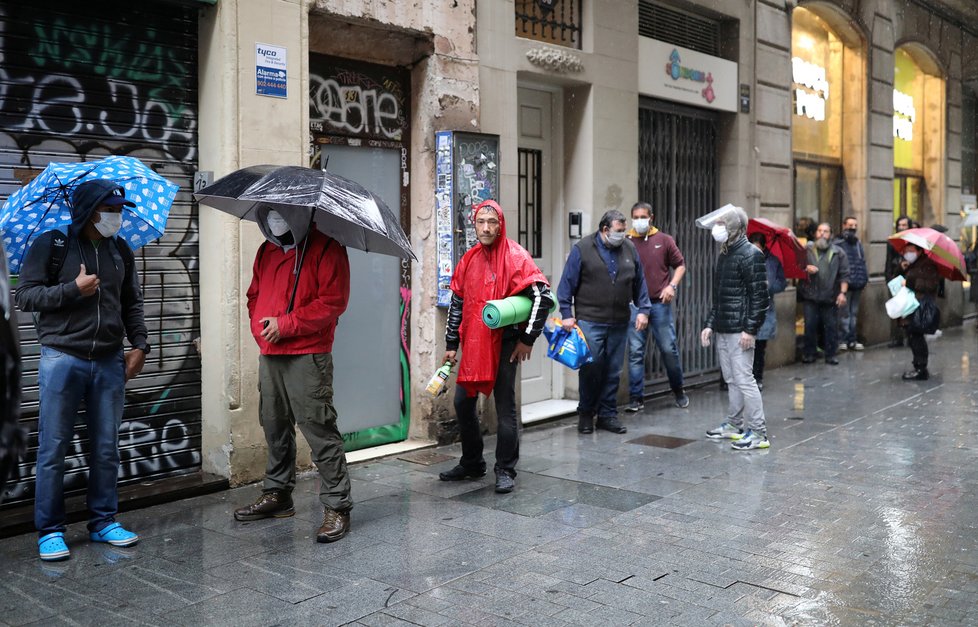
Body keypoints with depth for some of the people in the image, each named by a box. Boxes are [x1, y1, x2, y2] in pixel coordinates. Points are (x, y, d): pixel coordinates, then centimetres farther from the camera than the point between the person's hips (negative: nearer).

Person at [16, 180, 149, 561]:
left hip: (109, 362, 4)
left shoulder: (121, 251, 12)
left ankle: (103, 522, 20)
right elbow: (26, 296, -5)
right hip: (62, 359, -4)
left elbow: (132, 302, 17)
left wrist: (139, 344, 6)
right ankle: (49, 531, 10)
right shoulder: (50, 245, -2)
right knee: (53, 449, 0)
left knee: (106, 449, 9)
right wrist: (73, 290, -16)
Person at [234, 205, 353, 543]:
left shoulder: (326, 249, -6)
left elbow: (333, 302, -14)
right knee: (274, 427, 17)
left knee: (320, 431, -8)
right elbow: (254, 295, 25)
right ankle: (277, 494, 31)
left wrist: (285, 324, -15)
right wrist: (259, 324, 4)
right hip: (269, 356, 8)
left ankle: (337, 506, -3)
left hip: (307, 357, -8)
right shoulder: (266, 251, 18)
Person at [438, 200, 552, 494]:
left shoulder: (515, 256, -10)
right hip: (473, 342, 6)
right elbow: (457, 303, 15)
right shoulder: (469, 259, 9)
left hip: (504, 343, -6)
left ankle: (506, 471, 11)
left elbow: (543, 297, -15)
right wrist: (451, 344, 12)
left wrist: (527, 339, -13)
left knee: (505, 407, 0)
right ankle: (471, 463, 28)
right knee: (463, 402, 11)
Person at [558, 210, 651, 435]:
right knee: (591, 367, -6)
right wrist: (567, 314, -8)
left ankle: (607, 414, 19)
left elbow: (639, 282, 15)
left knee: (613, 371, 8)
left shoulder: (629, 249, 10)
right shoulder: (582, 249, -3)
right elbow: (567, 283, -3)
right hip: (590, 321, -4)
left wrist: (643, 309, 7)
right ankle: (586, 413, 13)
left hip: (619, 323, 4)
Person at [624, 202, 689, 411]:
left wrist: (672, 286, -5)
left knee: (669, 349, 4)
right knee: (635, 352, 1)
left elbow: (680, 265, 10)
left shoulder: (664, 240, 5)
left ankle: (678, 390, 25)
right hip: (635, 305, 0)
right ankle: (637, 398, 8)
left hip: (660, 303, 0)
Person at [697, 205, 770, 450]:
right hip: (722, 330, 9)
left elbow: (759, 296, -15)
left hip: (740, 331, -9)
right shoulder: (724, 255, 16)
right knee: (731, 380, 15)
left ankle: (758, 433, -2)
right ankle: (734, 425, 25)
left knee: (744, 379, -7)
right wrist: (709, 324, 16)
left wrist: (750, 329, -19)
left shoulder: (750, 255, -11)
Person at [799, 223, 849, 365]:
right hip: (810, 296, 0)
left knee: (831, 327, 4)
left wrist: (842, 292, -7)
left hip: (831, 297, 0)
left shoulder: (838, 252, 5)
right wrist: (805, 269, -14)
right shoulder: (807, 249, 5)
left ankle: (830, 355, 15)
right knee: (810, 325, 2)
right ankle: (809, 353, 14)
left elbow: (844, 275, 3)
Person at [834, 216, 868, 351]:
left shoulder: (858, 243, 19)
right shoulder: (838, 243, -7)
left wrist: (864, 277, 12)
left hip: (857, 284, 8)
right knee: (844, 312, -7)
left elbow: (862, 261, 23)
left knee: (854, 312, 12)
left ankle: (852, 339, 19)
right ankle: (842, 340, -1)